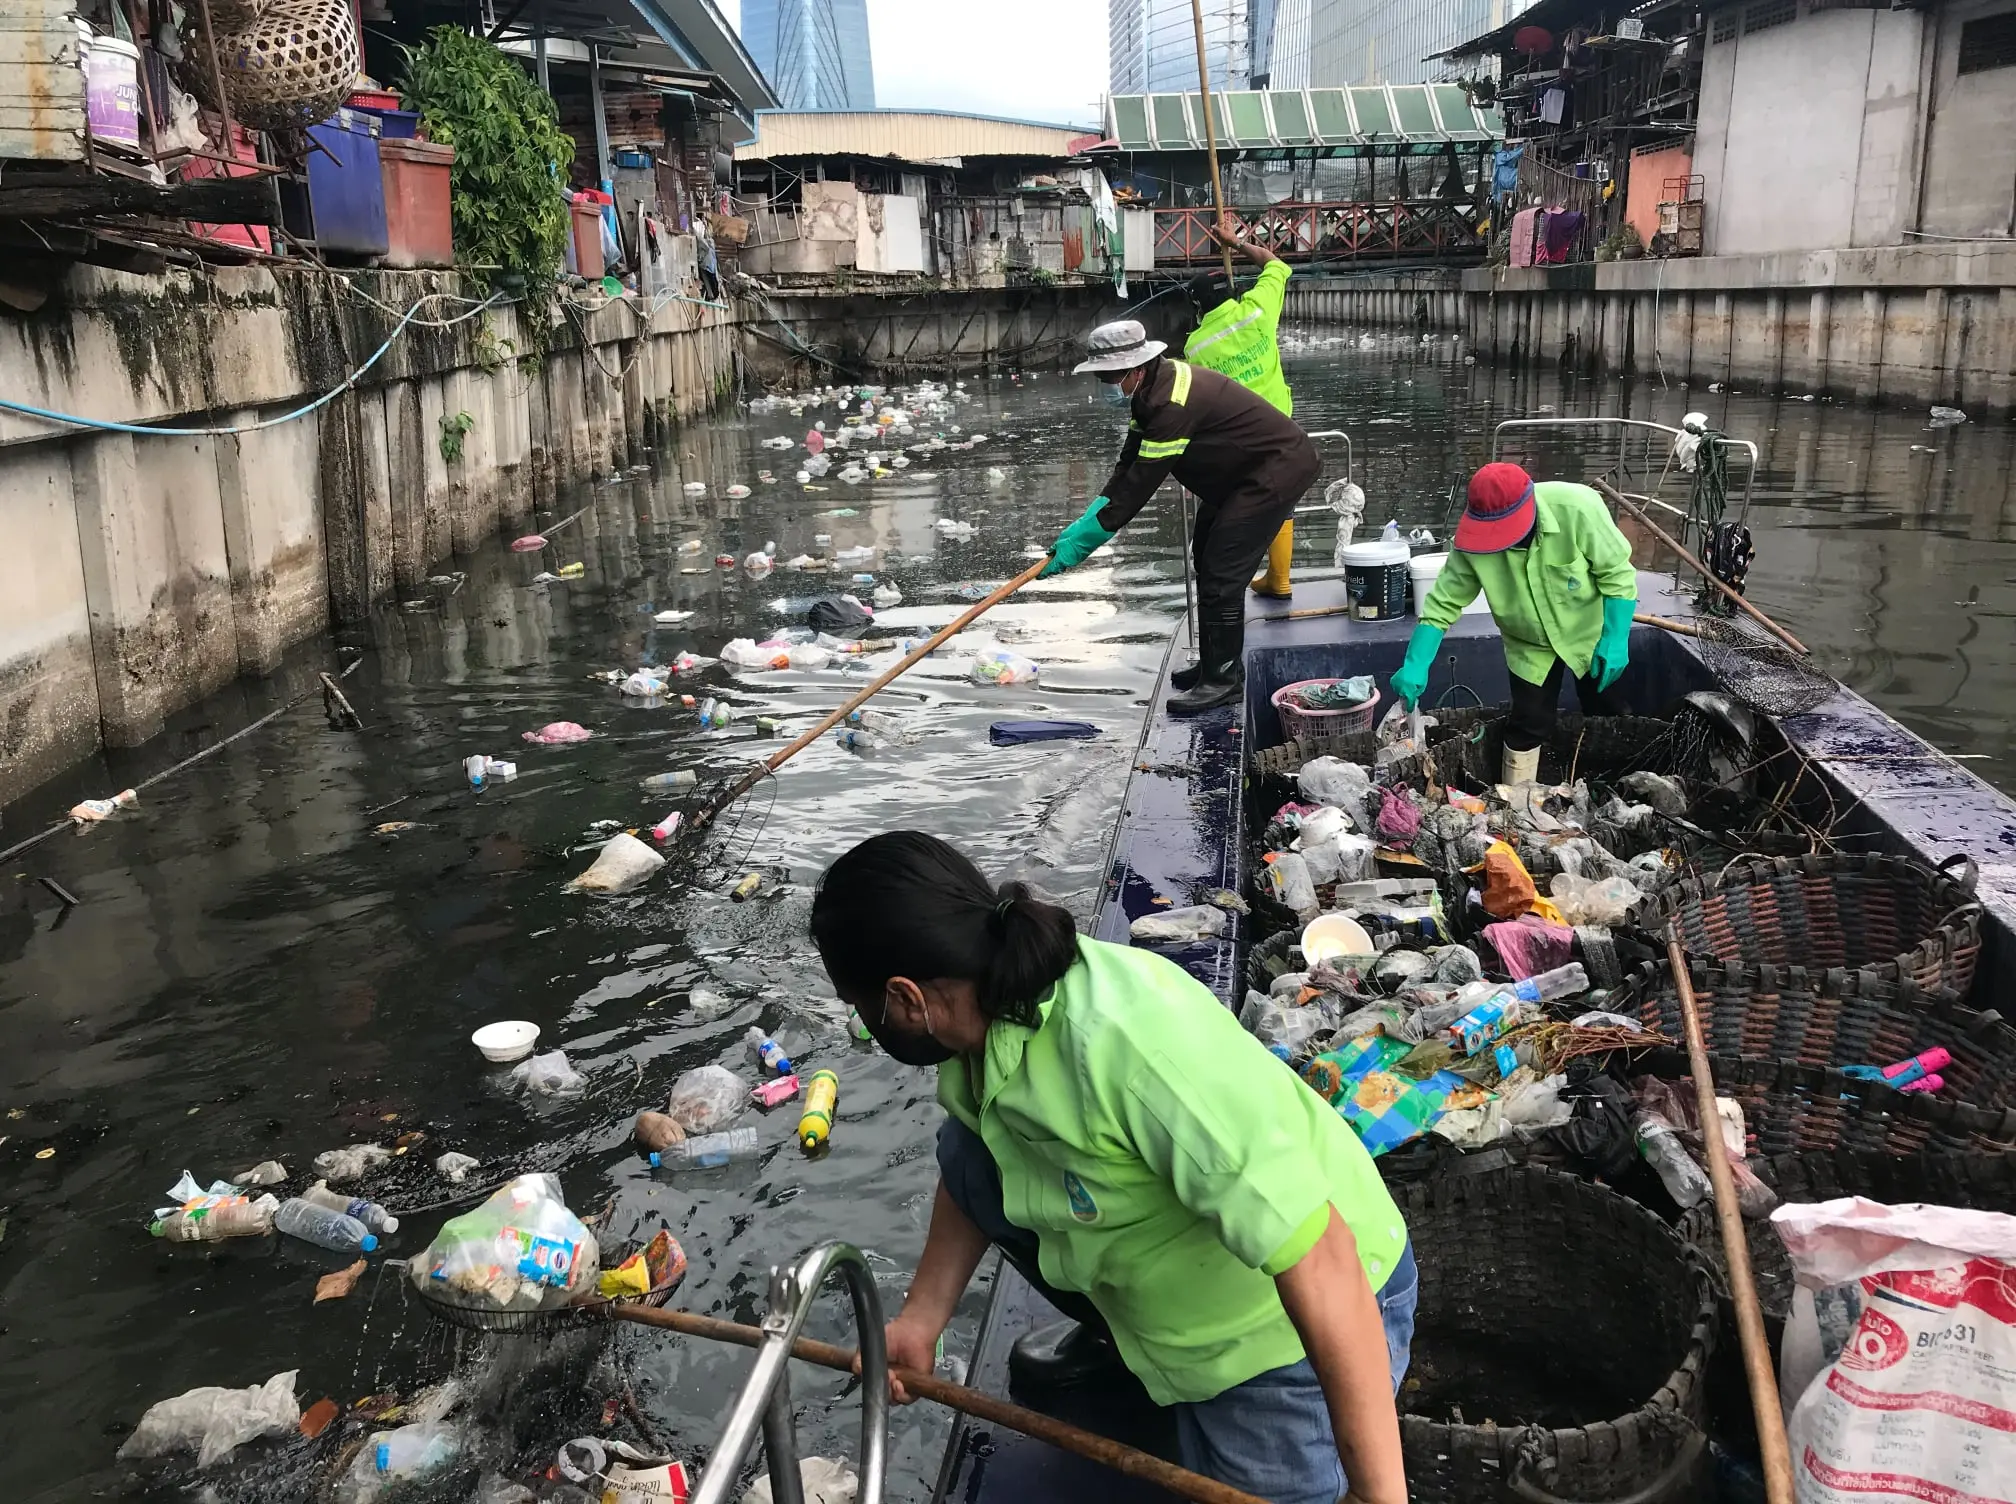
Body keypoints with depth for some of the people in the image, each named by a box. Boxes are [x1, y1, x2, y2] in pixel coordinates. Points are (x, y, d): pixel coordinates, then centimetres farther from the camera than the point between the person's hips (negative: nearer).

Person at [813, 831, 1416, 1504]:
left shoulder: (1127, 1043, -40)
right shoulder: (985, 1006, -13)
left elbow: (1319, 1259, -38)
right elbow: (971, 1176, 8)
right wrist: (919, 1320, 1)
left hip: (1293, 1322, -7)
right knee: (966, 1153, -2)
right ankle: (1117, 1331, 18)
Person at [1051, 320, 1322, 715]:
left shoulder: (1174, 403, -32)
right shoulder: (1152, 389, 0)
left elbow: (1141, 483, -32)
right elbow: (1129, 466, 2)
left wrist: (1082, 539, -28)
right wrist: (1085, 522, -8)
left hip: (1279, 469, -11)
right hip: (1242, 471, 11)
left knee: (1221, 571, -14)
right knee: (1207, 556, 20)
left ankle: (1224, 678, -3)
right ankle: (1215, 663, 32)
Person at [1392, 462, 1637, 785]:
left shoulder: (1577, 508, -34)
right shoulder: (1473, 540, -27)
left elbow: (1617, 572, -22)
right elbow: (1444, 602, -20)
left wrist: (1615, 640, -24)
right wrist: (1415, 667, -29)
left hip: (1591, 631, -1)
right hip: (1531, 644, 1)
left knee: (1608, 716, 12)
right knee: (1528, 725, 3)